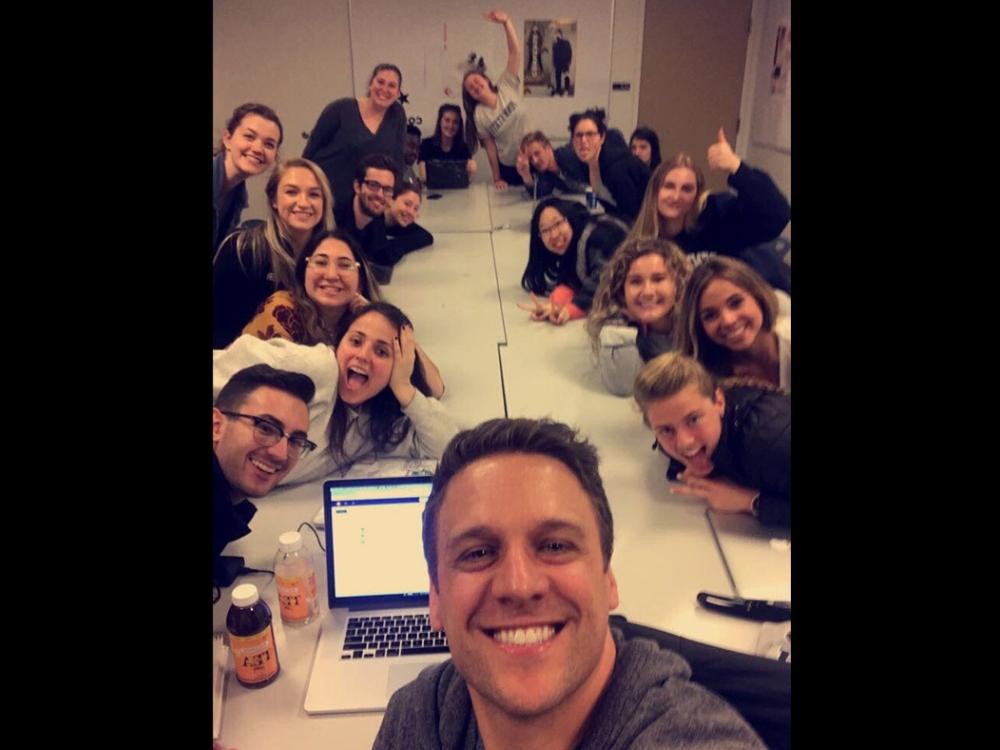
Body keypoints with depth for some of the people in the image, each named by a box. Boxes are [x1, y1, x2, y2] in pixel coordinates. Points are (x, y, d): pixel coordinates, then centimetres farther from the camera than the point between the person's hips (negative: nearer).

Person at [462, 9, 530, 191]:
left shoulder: (506, 86, -8)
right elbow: (490, 147, -6)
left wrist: (506, 22, -30)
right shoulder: (479, 115, -8)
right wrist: (496, 178, -6)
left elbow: (515, 52, -17)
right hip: (507, 166, 0)